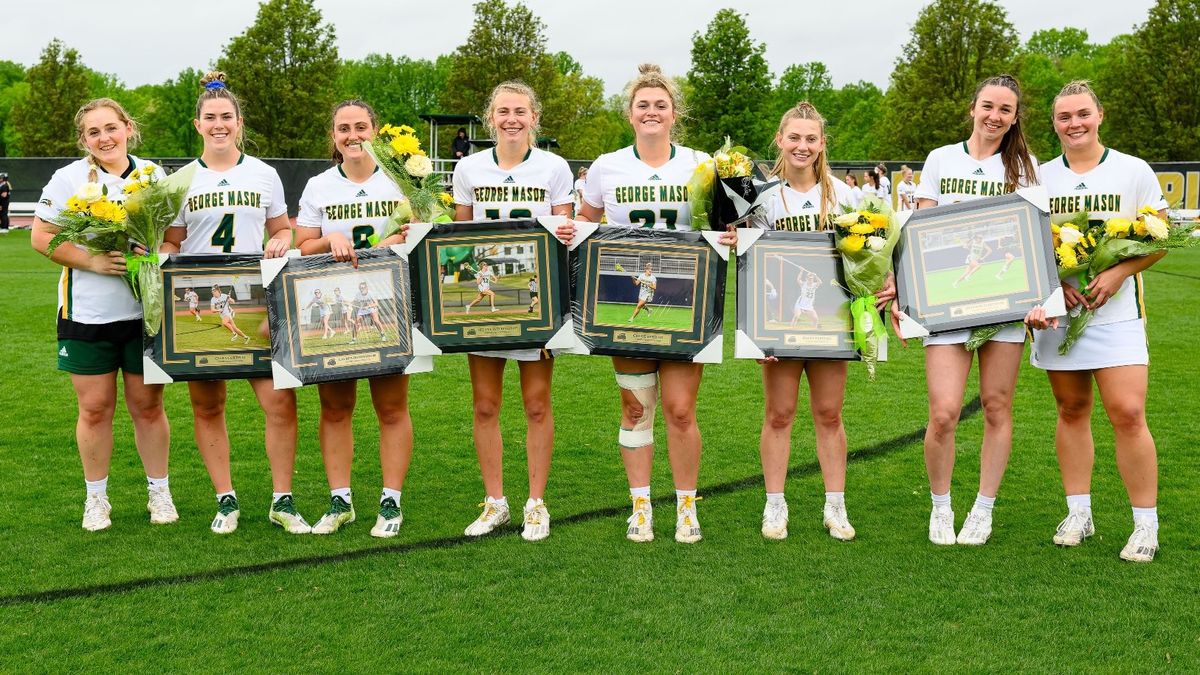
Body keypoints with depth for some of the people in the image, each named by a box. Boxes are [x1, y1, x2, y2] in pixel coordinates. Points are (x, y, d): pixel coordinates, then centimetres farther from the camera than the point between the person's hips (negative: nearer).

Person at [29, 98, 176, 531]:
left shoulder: (153, 176, 6)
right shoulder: (69, 178, 0)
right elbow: (41, 237, -3)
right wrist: (92, 260, -15)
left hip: (145, 312, 1)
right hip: (87, 315, -1)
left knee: (148, 405, 7)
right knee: (94, 409, 5)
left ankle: (159, 492, 21)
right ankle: (96, 498, 21)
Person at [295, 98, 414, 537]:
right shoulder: (318, 187, 10)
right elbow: (302, 247, 7)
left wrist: (400, 240, -16)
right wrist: (332, 240, -13)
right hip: (331, 312, 2)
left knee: (391, 407, 1)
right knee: (334, 407, 6)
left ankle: (391, 502, 9)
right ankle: (340, 501, 16)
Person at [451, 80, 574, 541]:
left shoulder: (554, 168, 2)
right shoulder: (469, 169, 6)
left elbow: (564, 234, 5)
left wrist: (567, 239, -18)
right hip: (482, 296, 2)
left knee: (536, 404, 3)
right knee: (485, 406, 5)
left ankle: (536, 504, 14)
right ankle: (494, 503, 17)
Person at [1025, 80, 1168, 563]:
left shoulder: (1134, 171, 2)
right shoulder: (1039, 177, 8)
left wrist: (1119, 273, -15)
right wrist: (1052, 281, -9)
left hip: (1116, 312, -3)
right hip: (1058, 313, 3)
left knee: (1127, 414, -10)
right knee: (1071, 410, 9)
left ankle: (1146, 525, 0)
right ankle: (1079, 514, 20)